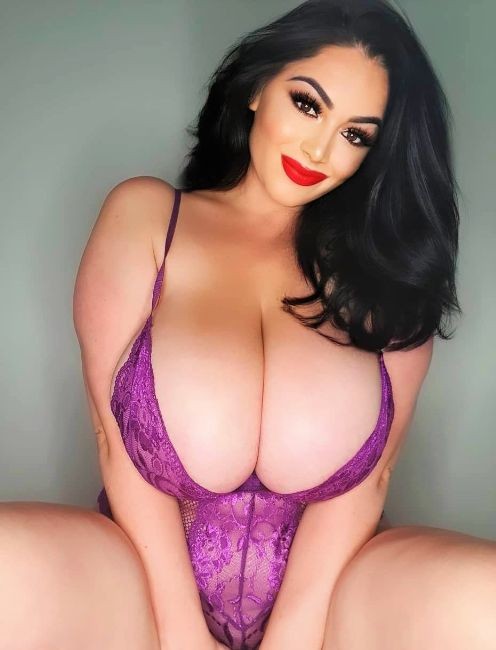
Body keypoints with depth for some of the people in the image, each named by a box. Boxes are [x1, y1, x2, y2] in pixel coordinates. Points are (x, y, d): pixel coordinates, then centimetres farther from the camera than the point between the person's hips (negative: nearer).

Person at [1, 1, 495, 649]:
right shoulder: (144, 214, 2)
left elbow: (367, 473, -5)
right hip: (147, 577, -1)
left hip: (326, 587, 2)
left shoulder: (382, 269, 4)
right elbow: (118, 439, -6)